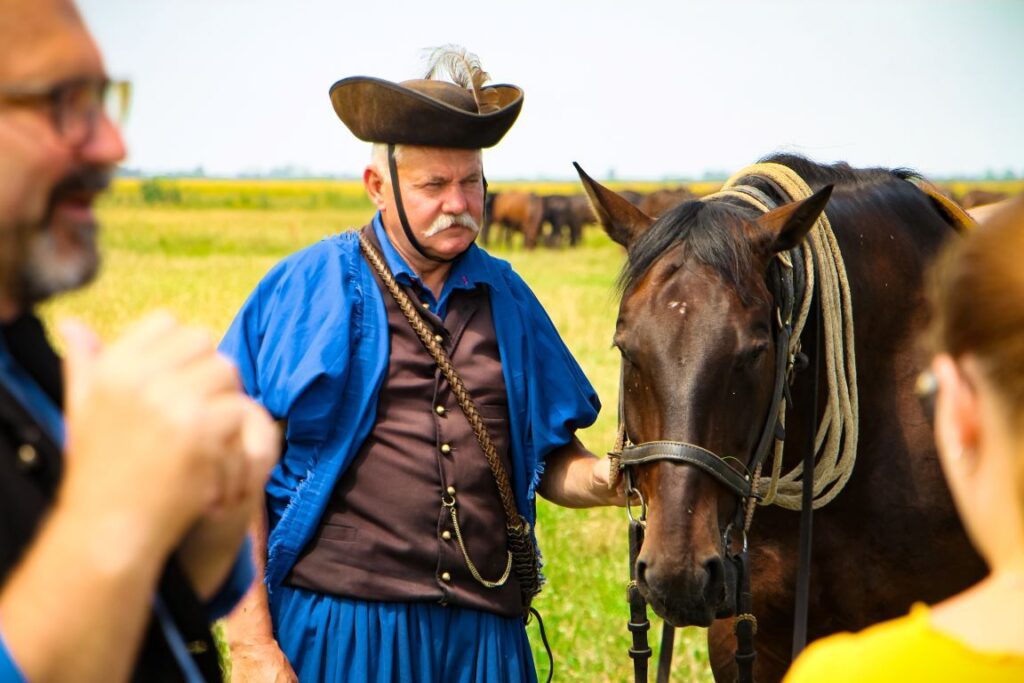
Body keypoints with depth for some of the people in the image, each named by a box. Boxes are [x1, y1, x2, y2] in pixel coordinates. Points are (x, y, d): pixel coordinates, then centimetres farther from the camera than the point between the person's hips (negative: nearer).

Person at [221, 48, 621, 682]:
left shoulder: (507, 299, 12)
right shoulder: (301, 291, -1)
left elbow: (551, 459, 17)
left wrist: (607, 480, -6)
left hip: (483, 631, 4)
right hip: (334, 627, -4)